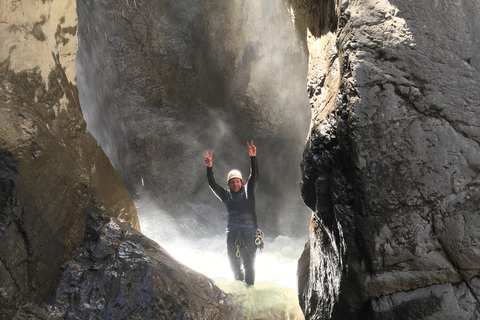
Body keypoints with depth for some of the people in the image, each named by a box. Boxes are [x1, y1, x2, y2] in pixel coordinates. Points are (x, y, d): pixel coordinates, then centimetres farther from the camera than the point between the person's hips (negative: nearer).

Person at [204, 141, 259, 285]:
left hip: (248, 230, -2)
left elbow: (254, 176, -3)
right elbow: (212, 184, 6)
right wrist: (209, 167, -6)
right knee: (233, 262, 3)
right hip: (232, 231, 3)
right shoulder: (226, 195, 13)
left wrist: (253, 157, -15)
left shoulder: (248, 191, 9)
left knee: (248, 261, -8)